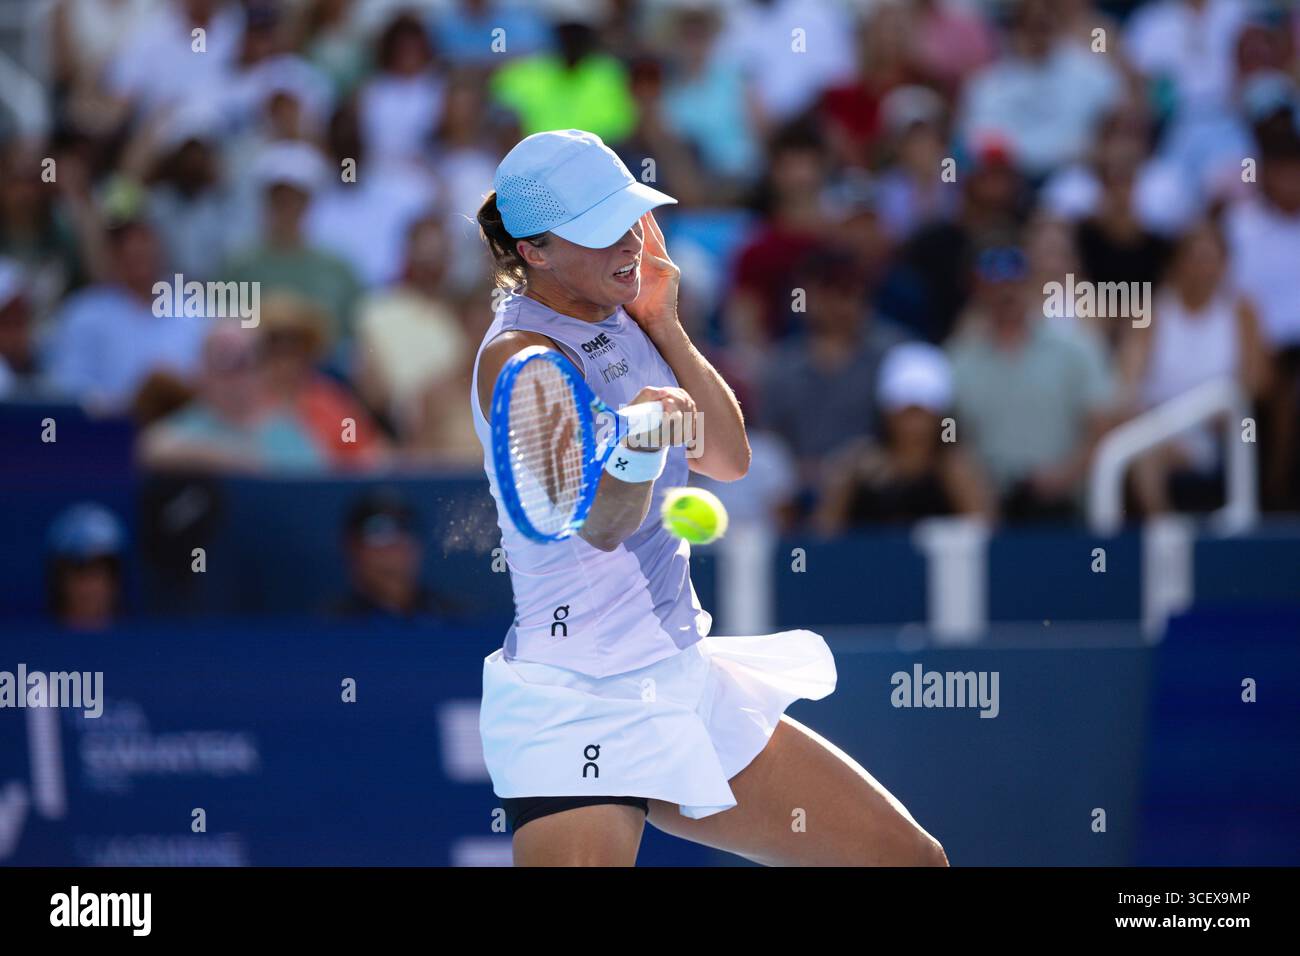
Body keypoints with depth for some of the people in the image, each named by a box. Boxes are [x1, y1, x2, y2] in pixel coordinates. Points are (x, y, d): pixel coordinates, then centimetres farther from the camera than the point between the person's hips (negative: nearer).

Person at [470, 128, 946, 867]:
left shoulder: (626, 319, 8)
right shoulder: (519, 355, -16)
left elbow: (729, 460, 6)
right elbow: (601, 523, -28)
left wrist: (665, 329, -3)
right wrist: (639, 447, -49)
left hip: (684, 683, 8)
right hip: (579, 713, -8)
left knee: (913, 858, 6)